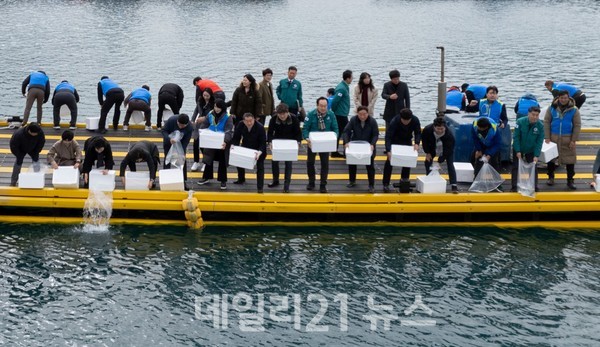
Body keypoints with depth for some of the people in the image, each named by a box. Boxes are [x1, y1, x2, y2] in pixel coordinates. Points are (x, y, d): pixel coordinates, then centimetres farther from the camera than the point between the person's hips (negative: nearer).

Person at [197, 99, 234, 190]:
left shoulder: (227, 117, -19)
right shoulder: (210, 115, -5)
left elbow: (229, 131, -25)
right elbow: (203, 125, 1)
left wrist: (225, 141, -41)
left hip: (222, 144, -4)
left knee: (222, 162, 7)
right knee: (209, 160, 15)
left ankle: (223, 181, 18)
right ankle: (206, 177, 30)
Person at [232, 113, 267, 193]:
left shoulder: (260, 127, -34)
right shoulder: (240, 125, -22)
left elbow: (263, 142, -30)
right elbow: (236, 137, -11)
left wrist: (260, 152, -46)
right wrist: (233, 145, -30)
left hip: (259, 149, -4)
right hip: (246, 147, 4)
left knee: (260, 167, -7)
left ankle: (260, 187, 0)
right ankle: (241, 179, 42)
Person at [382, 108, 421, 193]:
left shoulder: (415, 120, -27)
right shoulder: (394, 121, -36)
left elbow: (418, 133, -15)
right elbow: (388, 136, -38)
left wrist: (417, 143, -35)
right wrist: (388, 151, -50)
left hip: (407, 141, 4)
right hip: (395, 141, -4)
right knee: (390, 160, -7)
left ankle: (405, 179, 28)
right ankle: (385, 184, -4)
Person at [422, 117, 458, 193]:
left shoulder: (449, 134, -40)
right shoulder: (427, 130, -33)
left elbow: (449, 148, -33)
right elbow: (424, 140, -11)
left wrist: (440, 160, -34)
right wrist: (427, 152, -10)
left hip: (447, 150, -3)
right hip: (432, 148, 3)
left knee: (450, 165, -13)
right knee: (428, 162, 3)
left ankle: (454, 185, -14)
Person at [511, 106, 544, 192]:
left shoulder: (540, 125, -20)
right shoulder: (520, 122, -25)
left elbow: (539, 142, -16)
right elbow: (516, 137, -19)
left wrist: (536, 155, -21)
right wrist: (518, 151, -20)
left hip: (531, 150, 1)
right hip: (518, 149, -1)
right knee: (515, 167, 4)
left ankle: (534, 187, 17)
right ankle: (514, 187, 11)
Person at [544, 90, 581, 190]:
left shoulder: (573, 110, -4)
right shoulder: (552, 108, -2)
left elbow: (577, 125, -3)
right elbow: (546, 122, 0)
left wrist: (574, 140, -8)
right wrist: (547, 137, -6)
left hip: (568, 139, -1)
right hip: (554, 138, 1)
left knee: (570, 160, 2)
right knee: (550, 158, 9)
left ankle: (570, 180, 12)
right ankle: (550, 177, 26)